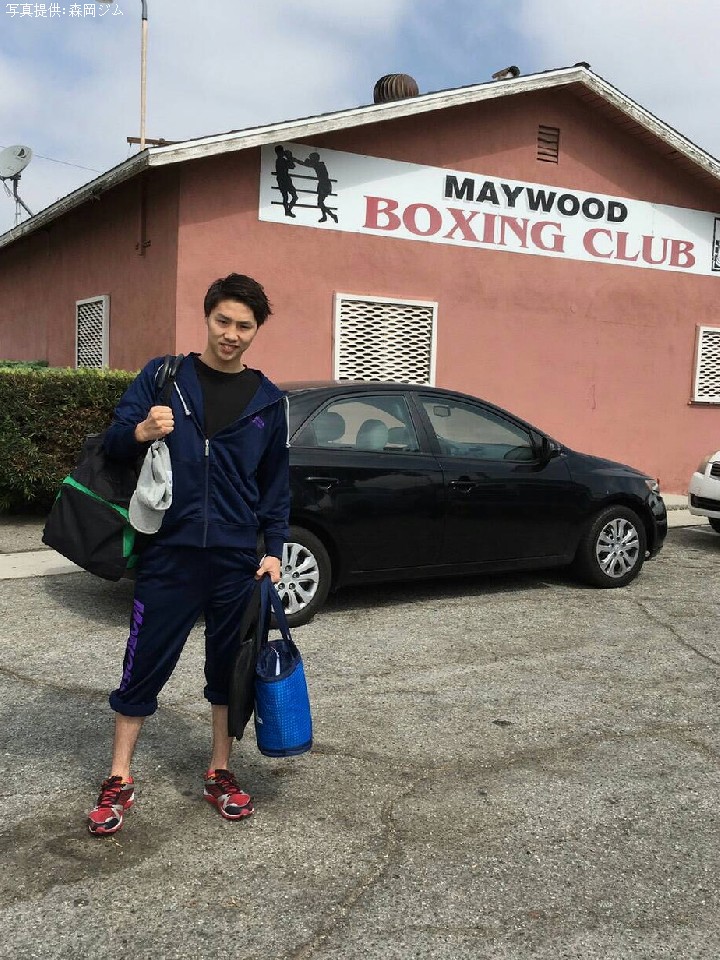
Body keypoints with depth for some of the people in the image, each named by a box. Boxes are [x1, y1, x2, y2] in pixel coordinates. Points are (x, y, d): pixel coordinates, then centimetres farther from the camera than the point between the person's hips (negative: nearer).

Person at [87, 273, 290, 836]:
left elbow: (277, 485, 11)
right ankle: (119, 781, 21)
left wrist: (273, 550, 2)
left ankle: (220, 773, 29)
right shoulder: (163, 377, 1)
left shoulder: (269, 400, 6)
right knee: (145, 666, 4)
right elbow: (113, 444, -1)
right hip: (169, 555, -2)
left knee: (229, 667, 12)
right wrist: (139, 432, -23)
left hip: (237, 559, 2)